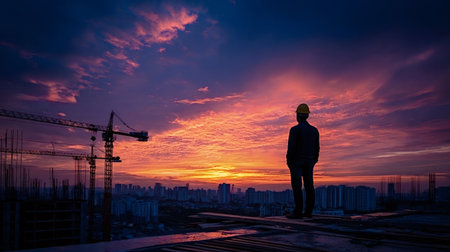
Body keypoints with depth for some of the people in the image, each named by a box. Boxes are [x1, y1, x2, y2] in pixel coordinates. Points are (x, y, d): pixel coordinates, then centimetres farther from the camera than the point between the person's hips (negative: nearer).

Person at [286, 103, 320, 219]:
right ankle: (308, 211, 9)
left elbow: (291, 147, -16)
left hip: (296, 162, -6)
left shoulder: (295, 129, -11)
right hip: (309, 162, 6)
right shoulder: (314, 130, 8)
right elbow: (316, 148, 10)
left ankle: (298, 212, -8)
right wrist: (314, 162, 17)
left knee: (297, 186, -6)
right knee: (309, 186, 7)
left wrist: (288, 161, -7)